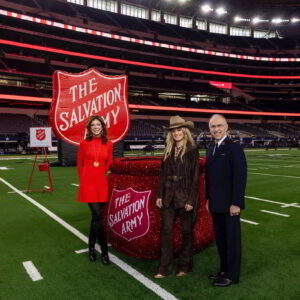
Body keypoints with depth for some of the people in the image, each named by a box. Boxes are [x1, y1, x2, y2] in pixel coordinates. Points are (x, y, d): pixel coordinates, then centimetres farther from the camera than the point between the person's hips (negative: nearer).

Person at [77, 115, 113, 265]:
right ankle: (104, 251, 4)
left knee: (96, 216, 12)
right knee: (98, 217, -8)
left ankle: (91, 247, 32)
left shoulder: (108, 144, 4)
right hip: (88, 182, -3)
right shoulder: (84, 143, 0)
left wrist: (103, 175, 10)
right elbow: (80, 164, 9)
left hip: (101, 183, 3)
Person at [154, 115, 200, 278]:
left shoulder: (192, 151, -6)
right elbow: (162, 175, 9)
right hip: (168, 197, 4)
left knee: (186, 231, 11)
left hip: (185, 196, -4)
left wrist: (191, 200, -13)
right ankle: (164, 267, 18)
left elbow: (195, 177, -9)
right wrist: (160, 195, 5)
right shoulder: (168, 151, 8)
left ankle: (185, 266, 28)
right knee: (165, 230, 6)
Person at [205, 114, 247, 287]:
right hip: (216, 204, 7)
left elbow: (240, 177, -17)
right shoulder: (211, 149, 10)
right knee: (220, 238, 17)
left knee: (232, 239, 7)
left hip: (229, 204, -7)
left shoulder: (234, 148, -13)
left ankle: (232, 275, 21)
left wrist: (236, 203, -19)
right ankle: (224, 269, 33)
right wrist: (209, 199, 13)